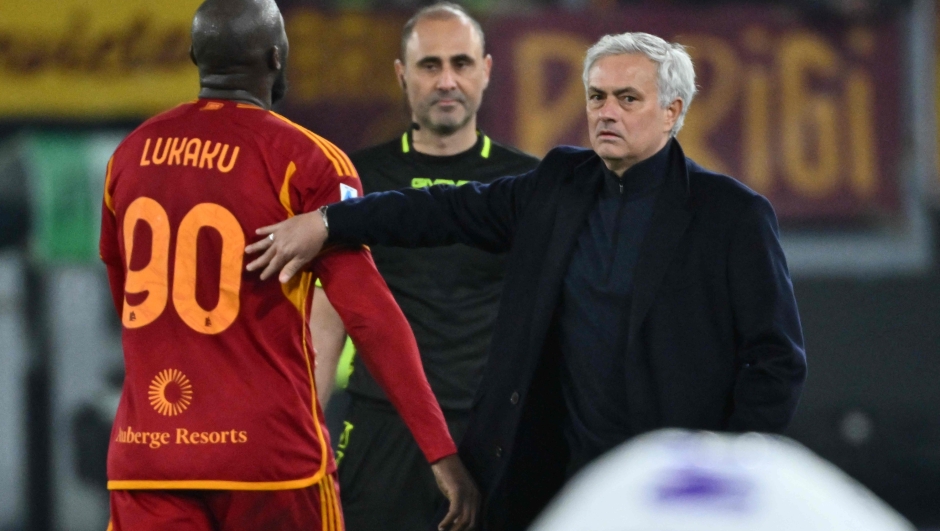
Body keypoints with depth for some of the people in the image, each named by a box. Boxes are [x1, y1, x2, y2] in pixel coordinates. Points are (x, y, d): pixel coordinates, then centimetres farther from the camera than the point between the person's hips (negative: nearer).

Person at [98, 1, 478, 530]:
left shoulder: (131, 154, 9)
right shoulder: (304, 162, -7)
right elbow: (371, 315, -13)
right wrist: (443, 452, -12)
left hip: (145, 448, 4)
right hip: (269, 454, -4)